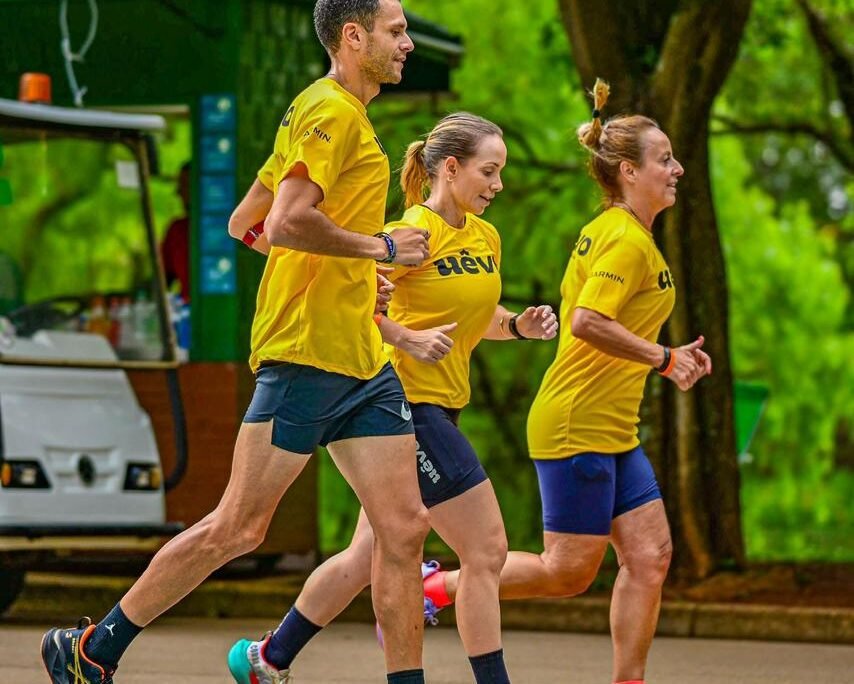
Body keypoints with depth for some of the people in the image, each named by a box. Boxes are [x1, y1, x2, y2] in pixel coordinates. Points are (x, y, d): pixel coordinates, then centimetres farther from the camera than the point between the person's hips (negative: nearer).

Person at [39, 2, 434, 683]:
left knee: (405, 526, 1)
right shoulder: (331, 111, -10)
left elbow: (247, 221, 26)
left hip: (364, 359, 10)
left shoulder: (343, 115, 20)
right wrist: (381, 248, -13)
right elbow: (288, 224, -23)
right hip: (309, 351, -10)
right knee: (238, 527, -5)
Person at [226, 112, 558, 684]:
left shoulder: (486, 237, 12)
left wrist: (519, 325, 6)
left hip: (439, 409, 9)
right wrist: (407, 339, -21)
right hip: (407, 400, -9)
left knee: (369, 556, 14)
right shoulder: (414, 233, -14)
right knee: (486, 550, -10)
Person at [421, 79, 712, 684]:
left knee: (650, 555, 2)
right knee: (569, 572, -4)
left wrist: (666, 357, 14)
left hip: (612, 430, 10)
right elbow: (587, 322, -27)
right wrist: (663, 359, -18)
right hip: (577, 426, -10)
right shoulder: (626, 240, -14)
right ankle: (435, 586, 9)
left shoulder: (609, 232, 16)